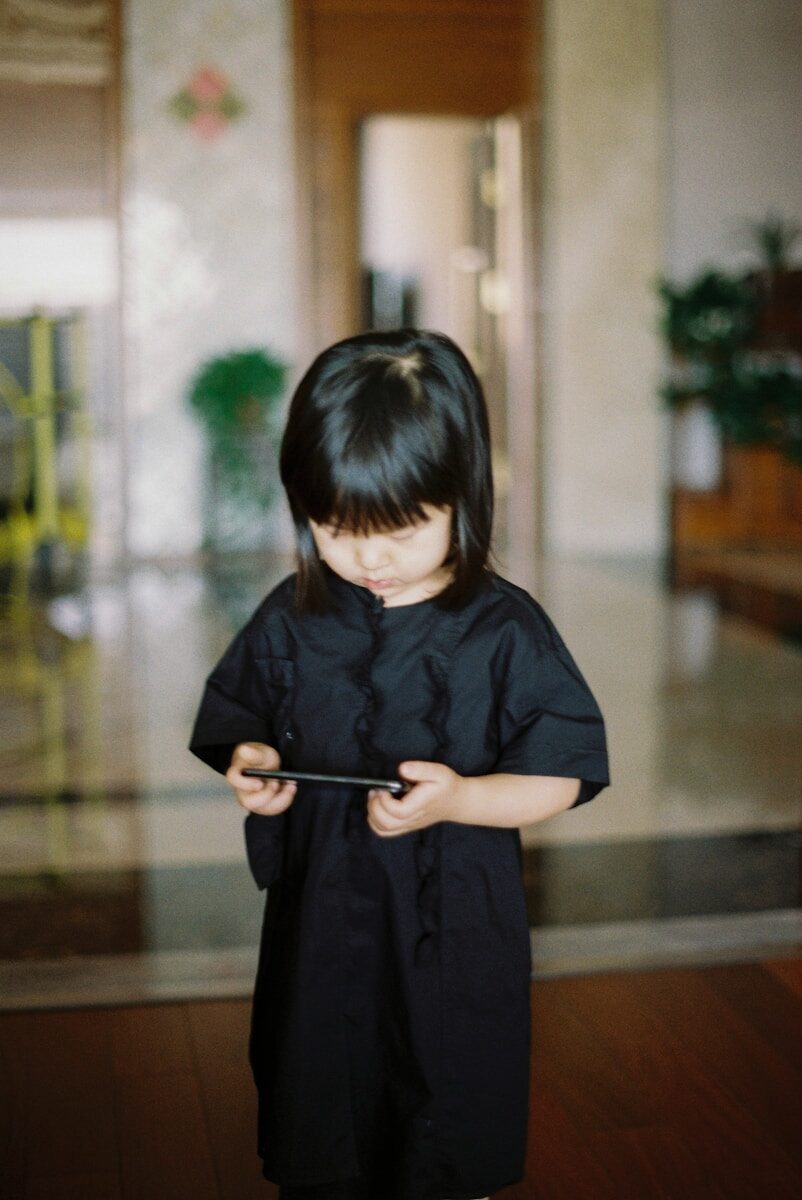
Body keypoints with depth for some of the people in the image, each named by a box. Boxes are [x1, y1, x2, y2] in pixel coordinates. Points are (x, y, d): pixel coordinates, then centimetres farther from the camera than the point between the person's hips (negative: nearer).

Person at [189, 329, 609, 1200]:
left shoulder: (504, 631, -10)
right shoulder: (290, 621, -1)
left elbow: (560, 776, -11)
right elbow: (235, 727, 10)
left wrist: (458, 798, -26)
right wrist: (249, 766, -12)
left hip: (456, 933, -2)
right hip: (318, 923, 3)